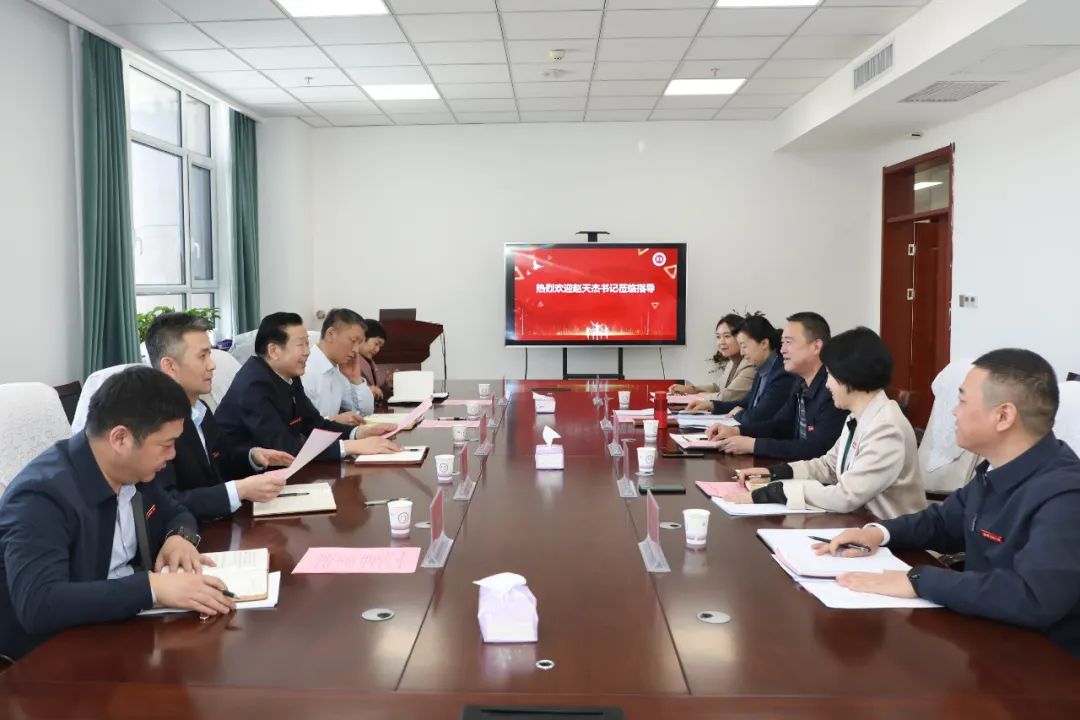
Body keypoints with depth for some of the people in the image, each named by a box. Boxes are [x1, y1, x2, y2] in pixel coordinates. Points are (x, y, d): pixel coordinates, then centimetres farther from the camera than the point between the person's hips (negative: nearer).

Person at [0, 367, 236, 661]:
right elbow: (38, 605, -35)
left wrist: (180, 536, -6)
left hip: (128, 621, 8)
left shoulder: (130, 469, -1)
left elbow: (176, 513, 17)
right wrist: (152, 587, -39)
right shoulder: (42, 496, -24)